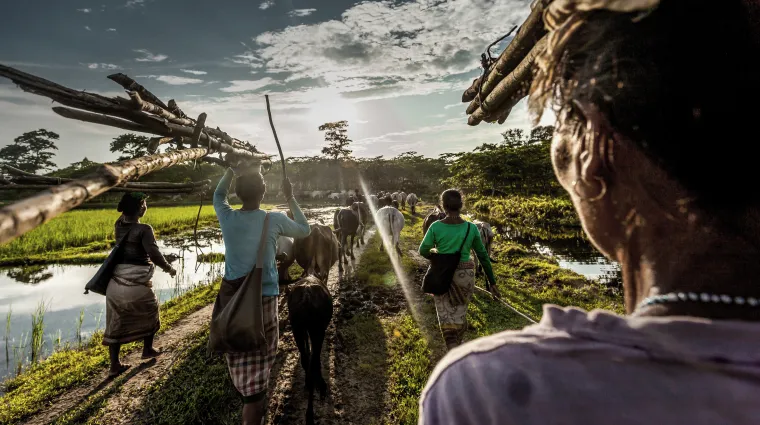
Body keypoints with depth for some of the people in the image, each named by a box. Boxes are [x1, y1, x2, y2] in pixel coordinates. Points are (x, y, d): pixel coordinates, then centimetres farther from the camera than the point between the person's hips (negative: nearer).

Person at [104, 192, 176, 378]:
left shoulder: (118, 225, 4)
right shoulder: (144, 229, -16)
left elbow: (126, 215, 29)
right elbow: (155, 255, -22)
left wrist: (130, 200, 18)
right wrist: (169, 269, -7)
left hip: (116, 282, 6)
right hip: (137, 283, -6)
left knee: (115, 323, 12)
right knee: (149, 313, 20)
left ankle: (114, 365, 18)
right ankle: (148, 349, 33)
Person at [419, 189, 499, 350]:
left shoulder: (436, 227, -11)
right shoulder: (471, 228, -6)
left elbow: (423, 251, -2)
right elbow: (483, 256, 0)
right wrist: (492, 282, 7)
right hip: (464, 276, 2)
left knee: (446, 316, 8)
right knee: (460, 313, 21)